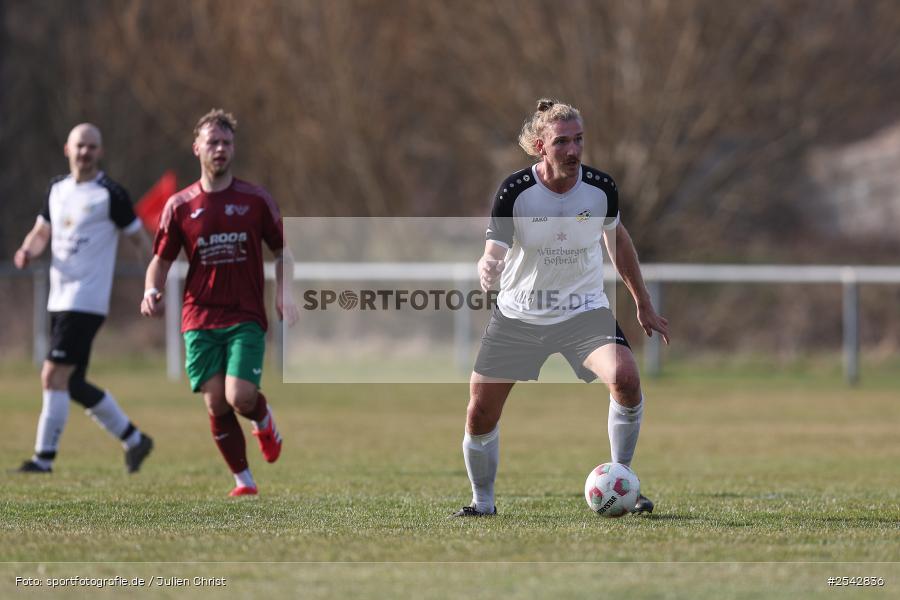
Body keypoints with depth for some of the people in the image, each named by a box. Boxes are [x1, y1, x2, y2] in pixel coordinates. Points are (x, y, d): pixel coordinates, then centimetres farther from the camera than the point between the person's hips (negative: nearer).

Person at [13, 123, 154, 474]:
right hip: (59, 299, 8)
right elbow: (41, 232, 20)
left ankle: (44, 457, -11)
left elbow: (140, 239, -1)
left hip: (86, 302, -8)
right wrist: (28, 251, -2)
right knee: (71, 384, 11)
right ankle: (134, 440, 24)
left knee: (54, 376, -15)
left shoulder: (111, 195, -7)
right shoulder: (57, 189, 13)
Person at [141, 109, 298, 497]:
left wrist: (284, 293, -5)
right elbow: (161, 260, 10)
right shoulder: (179, 206, 4)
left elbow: (282, 250, 11)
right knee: (216, 405, -4)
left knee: (240, 397, -17)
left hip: (246, 316, -1)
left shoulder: (255, 200, 3)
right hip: (199, 318, 1)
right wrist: (152, 292, -10)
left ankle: (264, 421, 20)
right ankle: (244, 482, 12)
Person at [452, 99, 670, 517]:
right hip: (517, 317, 0)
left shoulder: (600, 188, -9)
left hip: (585, 313, 0)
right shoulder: (515, 192, -17)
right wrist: (487, 270, -44)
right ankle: (483, 503, 26)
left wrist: (643, 306, 16)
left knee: (625, 379, -27)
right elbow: (494, 253, -18)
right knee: (479, 416, -1)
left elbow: (617, 238, 10)